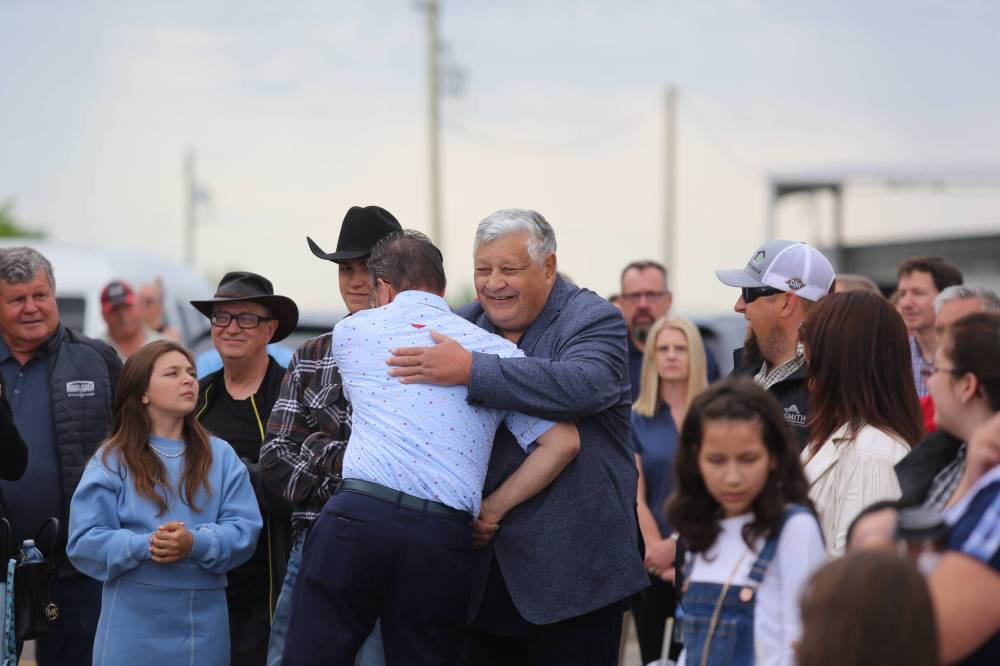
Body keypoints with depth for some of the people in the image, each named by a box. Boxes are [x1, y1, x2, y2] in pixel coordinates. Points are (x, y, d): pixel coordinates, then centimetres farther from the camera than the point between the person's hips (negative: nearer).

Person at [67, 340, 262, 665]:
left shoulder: (221, 456, 9)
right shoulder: (113, 460, 2)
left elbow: (245, 528, -1)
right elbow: (84, 540, -5)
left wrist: (195, 544, -19)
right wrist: (144, 546, -21)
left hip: (204, 619, 2)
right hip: (134, 618, -2)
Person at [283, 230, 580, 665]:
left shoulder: (352, 331, 13)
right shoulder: (498, 352, 12)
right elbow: (563, 443, 5)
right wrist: (492, 509, 11)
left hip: (356, 515, -1)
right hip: (444, 536, 1)